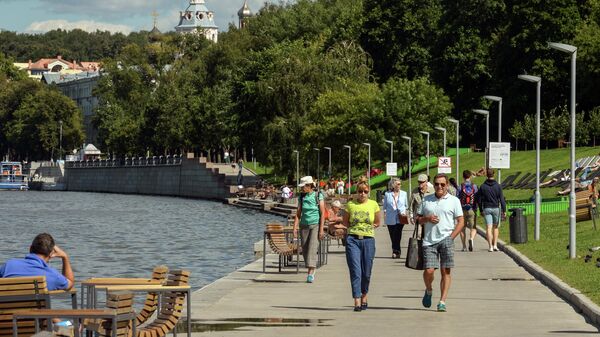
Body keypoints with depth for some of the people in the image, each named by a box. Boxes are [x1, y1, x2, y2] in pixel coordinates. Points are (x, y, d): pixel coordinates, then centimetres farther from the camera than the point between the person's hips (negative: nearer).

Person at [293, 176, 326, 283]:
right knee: (305, 250, 5)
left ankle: (310, 274, -20)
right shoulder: (302, 197, 7)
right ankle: (312, 270, 23)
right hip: (304, 226, 5)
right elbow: (298, 214, 8)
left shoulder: (318, 196, -4)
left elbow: (323, 214, -5)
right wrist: (295, 229, -1)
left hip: (315, 225, -5)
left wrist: (321, 229, -11)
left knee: (312, 248, -16)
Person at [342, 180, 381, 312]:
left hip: (368, 240, 1)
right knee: (355, 271, -9)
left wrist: (368, 228, 5)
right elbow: (345, 222, 15)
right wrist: (355, 228, 3)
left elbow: (377, 222, 16)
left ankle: (364, 296, 29)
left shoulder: (373, 205, 4)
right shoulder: (350, 205, 3)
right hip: (352, 240, -1)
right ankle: (357, 302, -11)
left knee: (366, 272, 5)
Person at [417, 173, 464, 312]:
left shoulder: (454, 201, 7)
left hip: (446, 239, -1)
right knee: (429, 270, -8)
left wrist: (451, 237, -7)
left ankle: (442, 302, -2)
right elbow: (418, 219, 18)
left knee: (445, 271, -5)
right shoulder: (426, 200, 14)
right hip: (429, 241, 2)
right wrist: (427, 219, -4)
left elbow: (460, 222, 4)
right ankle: (428, 290, 22)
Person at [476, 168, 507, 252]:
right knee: (495, 227, 14)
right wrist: (504, 211, -4)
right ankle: (495, 245, 9)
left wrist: (481, 210, 14)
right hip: (496, 208, 0)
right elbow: (502, 199, -6)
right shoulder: (498, 186, -4)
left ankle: (490, 246, -12)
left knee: (488, 228, -3)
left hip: (486, 209, 0)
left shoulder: (482, 186, 0)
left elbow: (479, 200, 4)